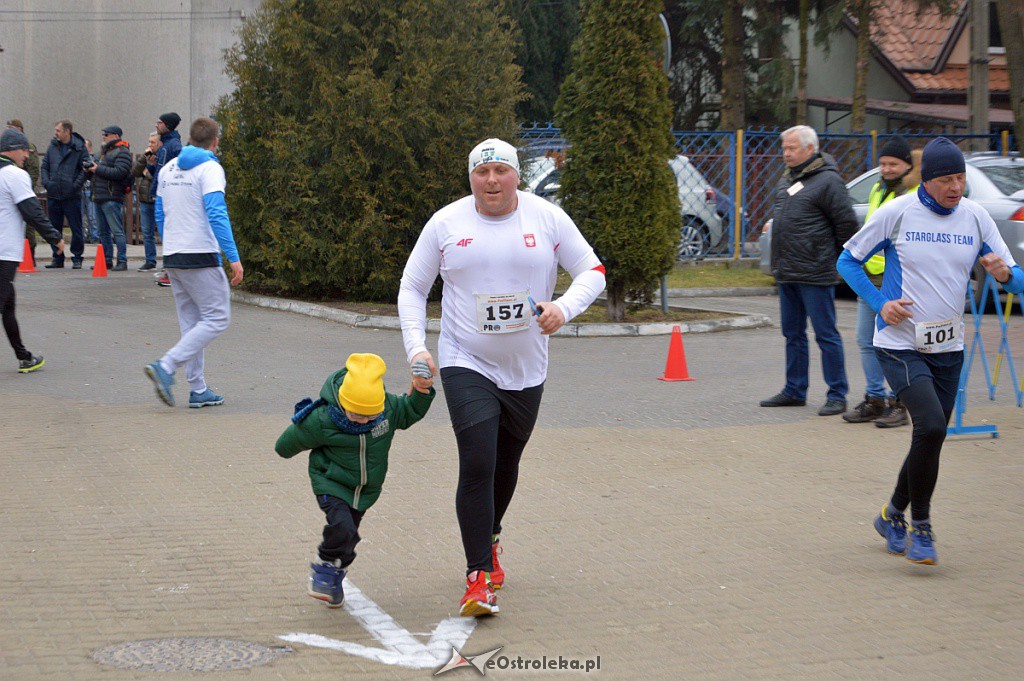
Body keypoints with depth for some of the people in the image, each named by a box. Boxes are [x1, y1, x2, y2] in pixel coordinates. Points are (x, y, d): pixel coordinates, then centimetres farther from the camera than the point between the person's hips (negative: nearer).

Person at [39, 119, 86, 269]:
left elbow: (85, 168, -6)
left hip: (72, 196, -5)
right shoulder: (53, 147, 11)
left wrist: (76, 185, -14)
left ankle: (77, 258, 9)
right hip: (53, 195, 5)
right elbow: (44, 166, 15)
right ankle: (57, 258, 18)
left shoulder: (79, 148, -3)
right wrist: (46, 182, 0)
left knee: (76, 229, 0)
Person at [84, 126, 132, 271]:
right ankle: (107, 261, 16)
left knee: (117, 231, -10)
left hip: (112, 198, -10)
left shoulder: (122, 152, -7)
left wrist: (98, 169, -16)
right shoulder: (104, 150, 23)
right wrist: (90, 170, 5)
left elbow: (119, 172, -20)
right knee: (103, 232, 11)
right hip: (99, 198, 10)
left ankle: (122, 261, -10)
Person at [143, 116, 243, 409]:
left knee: (191, 322, 12)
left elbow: (160, 214, 19)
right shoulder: (209, 168, -10)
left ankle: (198, 390, 12)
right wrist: (234, 257, -19)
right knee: (216, 318, -3)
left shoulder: (168, 169, 14)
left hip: (172, 257, 8)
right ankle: (166, 366, -15)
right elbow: (217, 215, -19)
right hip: (200, 256, -8)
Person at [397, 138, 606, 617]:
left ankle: (488, 541, 44)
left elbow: (592, 272, 2)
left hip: (526, 370, 2)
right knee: (477, 465, -16)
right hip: (465, 363, -2)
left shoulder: (547, 218, -2)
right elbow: (412, 288, 6)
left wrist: (564, 308, -18)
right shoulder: (445, 224, -2)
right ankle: (479, 577, -12)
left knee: (506, 465, 16)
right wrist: (416, 347, -7)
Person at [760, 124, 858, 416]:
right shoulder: (786, 179, 15)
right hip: (786, 272, 9)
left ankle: (837, 395, 0)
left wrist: (835, 257, -2)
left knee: (826, 335, -4)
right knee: (793, 334, 15)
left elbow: (847, 223, -12)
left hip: (815, 274, -9)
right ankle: (794, 391, 24)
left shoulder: (827, 181, -12)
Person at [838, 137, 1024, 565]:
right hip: (900, 347, -5)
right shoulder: (896, 213, -8)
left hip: (948, 350, 5)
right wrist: (880, 304, -10)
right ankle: (920, 526, -5)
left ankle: (893, 516, 35)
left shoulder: (975, 217, 1)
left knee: (929, 440, 11)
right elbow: (848, 261, 3)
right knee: (931, 428, -21)